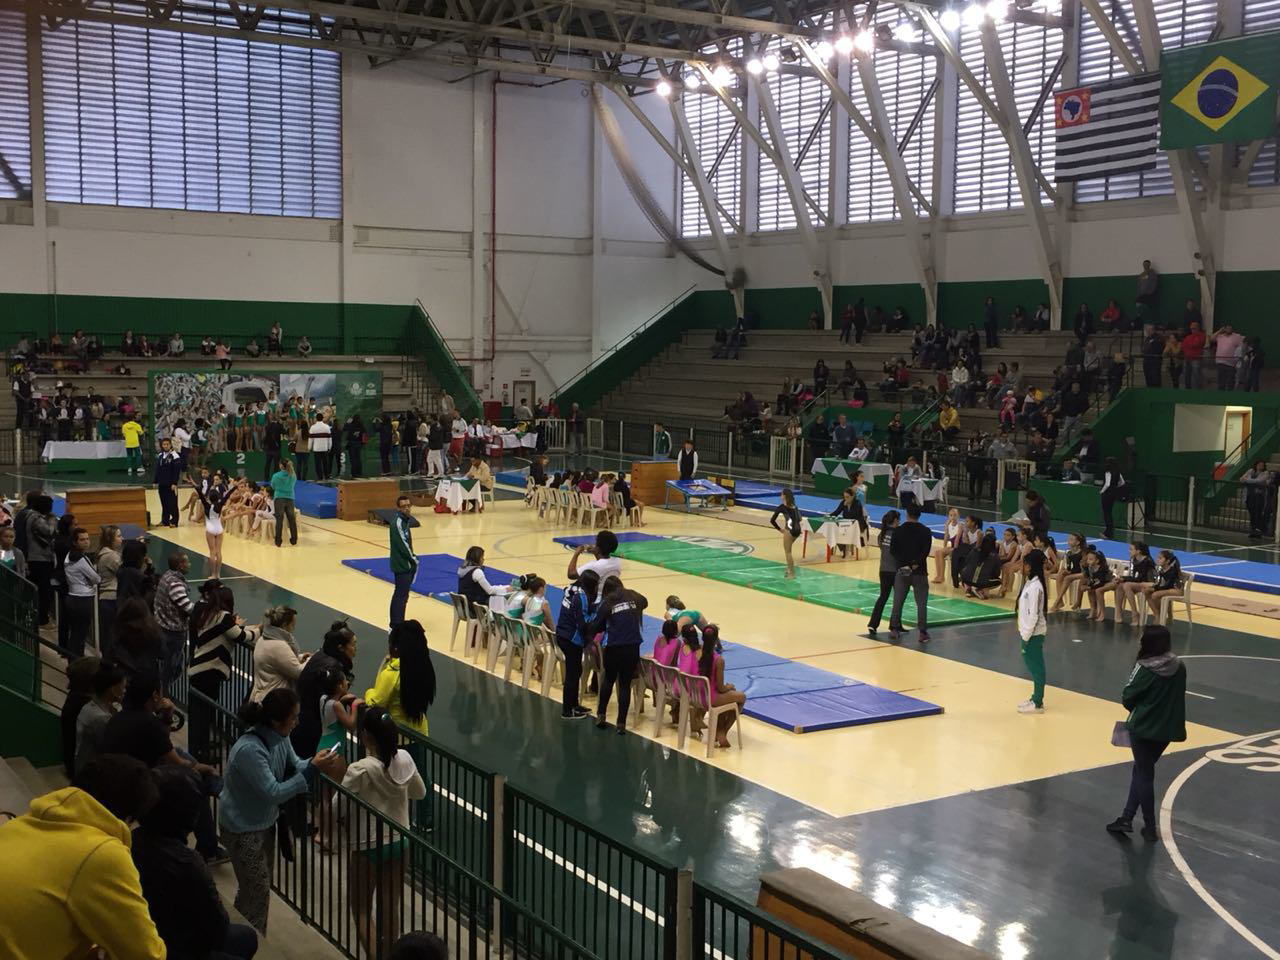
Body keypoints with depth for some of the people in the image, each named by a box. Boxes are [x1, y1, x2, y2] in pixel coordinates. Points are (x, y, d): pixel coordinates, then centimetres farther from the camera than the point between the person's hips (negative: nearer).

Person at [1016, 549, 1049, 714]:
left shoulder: (1035, 586, -22)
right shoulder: (1030, 582, 8)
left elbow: (1033, 614, -23)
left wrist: (1026, 635, -19)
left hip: (1034, 633, -9)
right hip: (1030, 632, 9)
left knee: (1036, 666, 0)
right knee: (1032, 664, 18)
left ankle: (1038, 704, 8)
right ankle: (1036, 698, 29)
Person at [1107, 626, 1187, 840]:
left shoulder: (1144, 668, -19)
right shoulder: (1180, 667, -2)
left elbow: (1127, 698, -12)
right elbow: (1178, 697, 7)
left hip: (1143, 727, -5)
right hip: (1167, 729, 5)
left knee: (1144, 774, 8)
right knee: (1141, 771, 18)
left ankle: (1150, 827, 14)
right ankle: (1127, 818, 19)